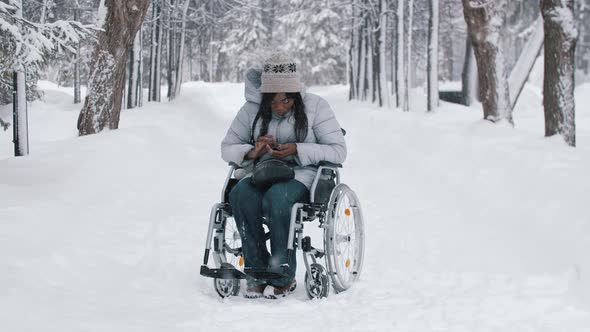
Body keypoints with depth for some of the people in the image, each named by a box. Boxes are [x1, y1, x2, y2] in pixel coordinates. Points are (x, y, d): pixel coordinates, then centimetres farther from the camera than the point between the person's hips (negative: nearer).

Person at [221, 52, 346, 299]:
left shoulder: (315, 106, -1)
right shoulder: (252, 110, 7)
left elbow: (338, 151, -5)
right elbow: (227, 149, 11)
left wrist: (297, 150, -18)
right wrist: (252, 152, -11)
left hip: (301, 175, -3)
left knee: (276, 197, -37)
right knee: (240, 195, -32)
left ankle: (284, 277, -27)